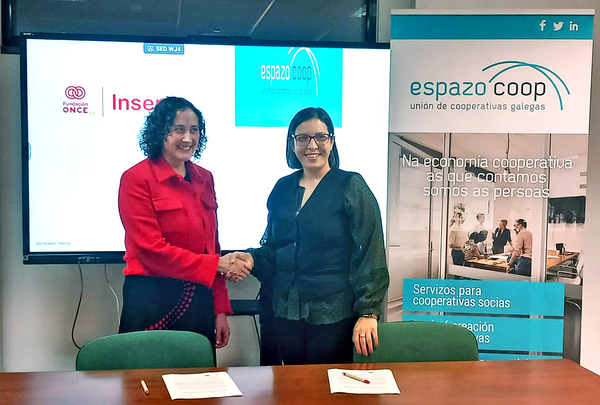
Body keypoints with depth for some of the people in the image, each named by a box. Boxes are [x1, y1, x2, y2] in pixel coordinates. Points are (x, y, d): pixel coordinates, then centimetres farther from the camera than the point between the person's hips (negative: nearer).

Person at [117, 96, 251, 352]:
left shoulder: (204, 179, 11)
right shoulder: (136, 179, -7)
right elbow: (152, 250, -13)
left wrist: (220, 310, 10)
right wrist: (216, 265, -12)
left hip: (199, 300, 6)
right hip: (152, 300, -5)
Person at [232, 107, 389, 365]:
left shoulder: (351, 186, -4)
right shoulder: (283, 189, 10)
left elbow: (370, 255, -9)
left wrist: (368, 313, -16)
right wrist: (252, 258, -4)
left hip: (333, 315, -4)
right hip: (287, 313, 5)